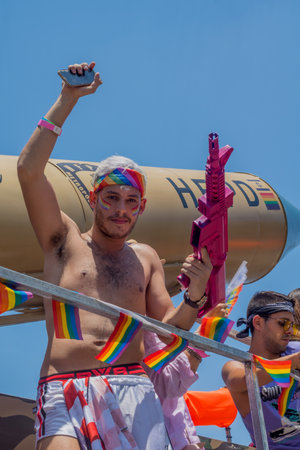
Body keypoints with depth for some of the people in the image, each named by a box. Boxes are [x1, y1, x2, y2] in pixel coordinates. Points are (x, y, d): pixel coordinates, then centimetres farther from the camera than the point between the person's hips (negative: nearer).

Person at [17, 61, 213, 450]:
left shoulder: (145, 258, 23)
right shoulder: (65, 240, 15)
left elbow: (168, 329, 19)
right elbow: (28, 169, 3)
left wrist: (195, 293, -1)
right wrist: (66, 101, 5)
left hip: (131, 387, 3)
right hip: (63, 389, -3)